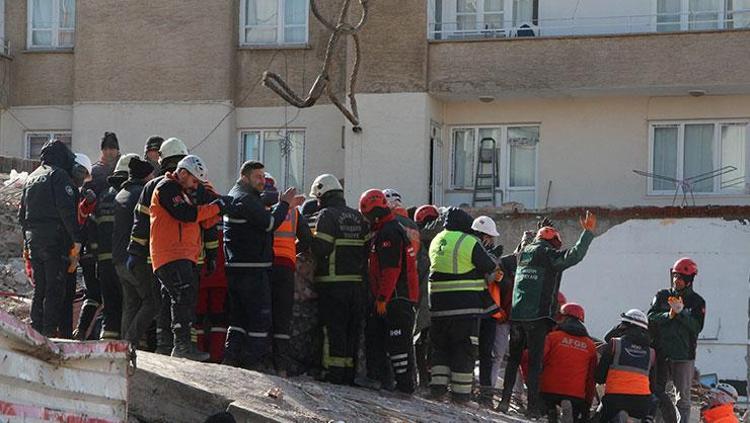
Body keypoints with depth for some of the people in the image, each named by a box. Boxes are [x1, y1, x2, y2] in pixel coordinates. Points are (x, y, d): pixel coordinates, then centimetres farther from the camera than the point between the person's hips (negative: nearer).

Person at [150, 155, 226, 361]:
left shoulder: (182, 192, 28)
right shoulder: (167, 188, -5)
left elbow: (200, 222, 25)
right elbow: (186, 214, -18)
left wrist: (218, 211, 8)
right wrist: (216, 207, -10)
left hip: (186, 257, 10)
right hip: (171, 256, -10)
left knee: (186, 301, 8)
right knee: (184, 296, -20)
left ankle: (182, 345, 10)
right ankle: (182, 345, -25)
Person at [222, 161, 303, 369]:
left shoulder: (234, 196, 20)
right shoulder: (245, 199, -14)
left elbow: (262, 217, 24)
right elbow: (269, 224, -18)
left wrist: (285, 205, 16)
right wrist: (284, 204, -5)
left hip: (235, 268, 10)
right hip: (252, 270, -10)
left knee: (239, 318, 13)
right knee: (260, 319, -5)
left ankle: (230, 359, 10)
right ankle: (252, 364, -5)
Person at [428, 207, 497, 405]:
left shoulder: (436, 242, 10)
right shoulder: (470, 243, -9)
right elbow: (491, 267, -3)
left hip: (438, 303, 5)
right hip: (466, 305, -5)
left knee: (440, 346, 16)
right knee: (464, 350, 1)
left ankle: (438, 384, 9)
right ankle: (460, 391, 0)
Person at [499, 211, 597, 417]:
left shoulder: (523, 253, 14)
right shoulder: (549, 255, -5)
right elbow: (574, 255, -17)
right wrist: (588, 232, -11)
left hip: (516, 314, 6)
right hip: (537, 316, -6)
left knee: (513, 358, 15)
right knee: (535, 361, -3)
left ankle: (505, 399, 10)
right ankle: (533, 406, -7)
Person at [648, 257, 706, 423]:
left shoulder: (697, 302, 4)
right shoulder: (662, 296, 10)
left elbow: (697, 327, -9)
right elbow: (651, 318, -1)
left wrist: (681, 312, -21)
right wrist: (669, 315, -17)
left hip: (684, 355, -3)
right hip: (661, 353, 3)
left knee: (683, 397, -2)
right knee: (657, 391, 2)